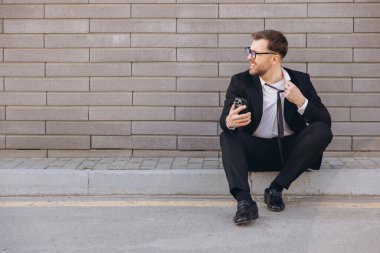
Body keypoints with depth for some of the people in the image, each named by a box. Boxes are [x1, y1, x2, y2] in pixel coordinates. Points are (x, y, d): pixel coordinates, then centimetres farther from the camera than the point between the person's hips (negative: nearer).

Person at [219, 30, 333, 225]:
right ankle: (244, 202, -41)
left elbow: (325, 122, -3)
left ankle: (275, 189, -20)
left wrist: (301, 102, -21)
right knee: (227, 137, -27)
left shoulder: (300, 80, 0)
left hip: (290, 149, 1)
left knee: (322, 131, -24)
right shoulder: (241, 82, -1)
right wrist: (229, 122, -38)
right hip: (255, 150, 0)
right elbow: (224, 119, -12)